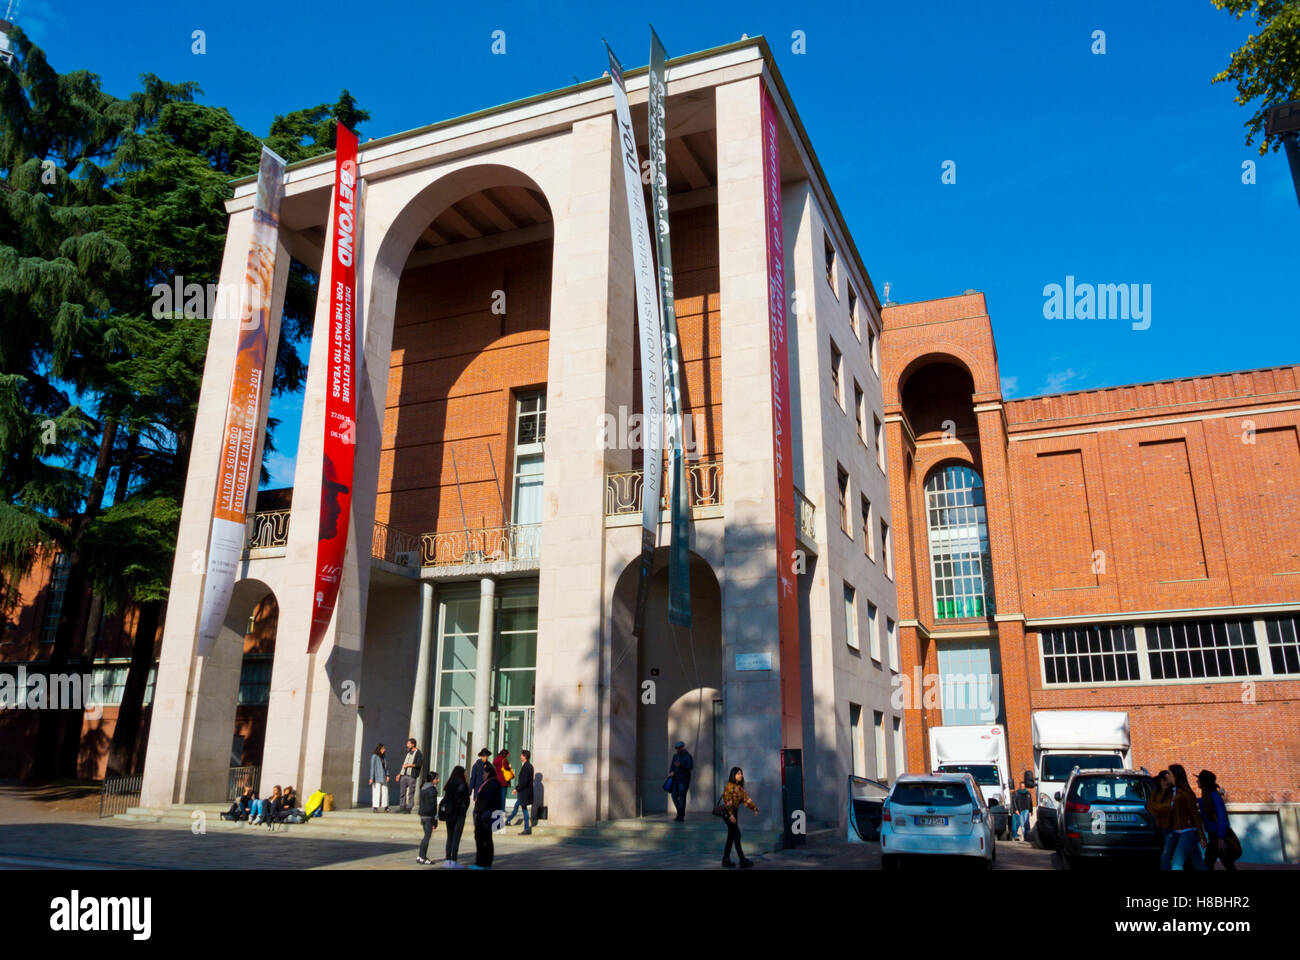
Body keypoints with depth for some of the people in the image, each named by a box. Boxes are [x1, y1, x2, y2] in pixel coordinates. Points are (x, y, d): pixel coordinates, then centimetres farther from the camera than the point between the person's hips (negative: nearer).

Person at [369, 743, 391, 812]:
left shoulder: (384, 757, 13)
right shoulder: (374, 756, -6)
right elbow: (372, 767, -11)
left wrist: (387, 775, 3)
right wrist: (371, 778, -16)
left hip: (383, 777, 6)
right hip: (376, 777, -6)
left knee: (385, 791, -1)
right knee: (376, 792, -9)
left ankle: (386, 808, 2)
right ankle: (375, 808, -5)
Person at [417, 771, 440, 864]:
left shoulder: (423, 788, 13)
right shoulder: (432, 789, -14)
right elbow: (433, 805, -17)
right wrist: (435, 820, -14)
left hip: (423, 814, 9)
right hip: (429, 815, -9)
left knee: (426, 836, 15)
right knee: (427, 836, -2)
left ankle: (421, 856, 18)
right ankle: (422, 857, 0)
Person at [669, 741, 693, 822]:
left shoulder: (688, 756, -5)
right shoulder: (675, 756, 14)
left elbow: (691, 767, -18)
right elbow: (671, 766, 14)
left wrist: (681, 765, -30)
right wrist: (671, 772, -8)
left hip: (684, 780, -6)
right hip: (675, 779, 6)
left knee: (682, 797, -9)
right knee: (674, 797, 2)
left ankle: (681, 816, -5)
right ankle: (680, 812, 20)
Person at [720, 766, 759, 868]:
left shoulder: (740, 787, 12)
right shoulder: (729, 786, -13)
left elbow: (746, 798, 8)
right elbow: (727, 801, -18)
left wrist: (754, 808, -3)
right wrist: (730, 814, -22)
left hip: (733, 812, 9)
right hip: (728, 813, -9)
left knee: (731, 836, 11)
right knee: (737, 835, -7)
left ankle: (726, 860, 17)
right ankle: (742, 860, -2)